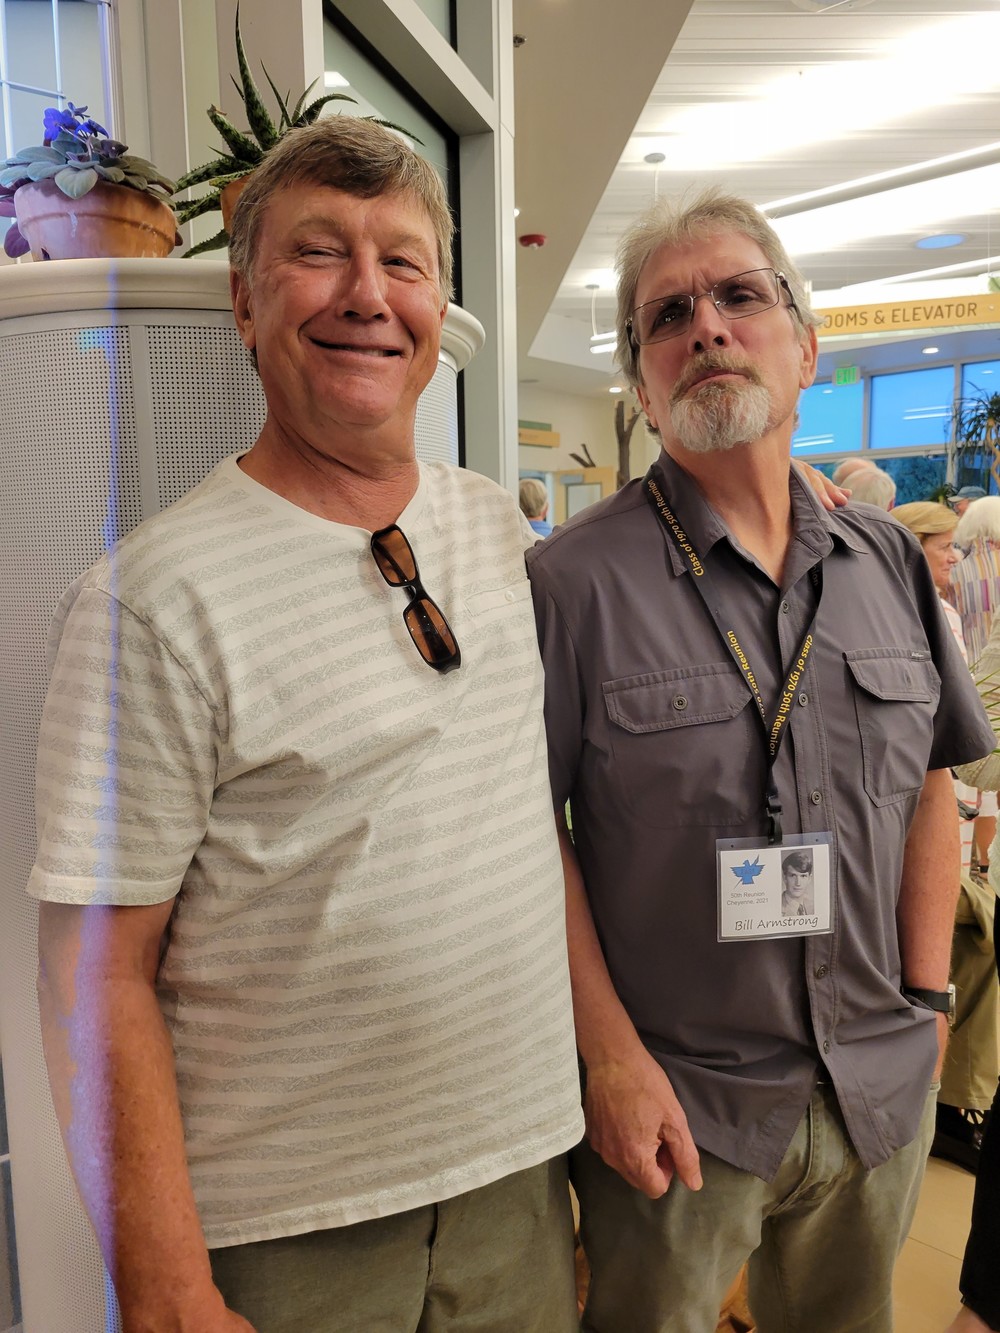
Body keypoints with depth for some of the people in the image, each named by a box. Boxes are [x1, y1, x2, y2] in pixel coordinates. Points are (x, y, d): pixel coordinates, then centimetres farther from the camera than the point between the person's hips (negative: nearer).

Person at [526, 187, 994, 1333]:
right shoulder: (575, 579, -15)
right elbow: (534, 829, -14)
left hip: (882, 1089, 5)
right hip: (672, 1103, -4)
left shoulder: (889, 562, 1)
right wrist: (611, 1055, -14)